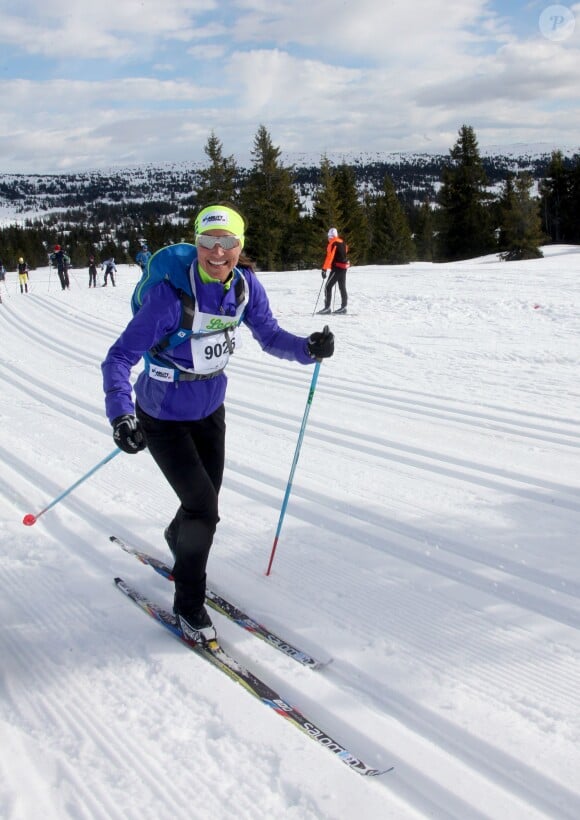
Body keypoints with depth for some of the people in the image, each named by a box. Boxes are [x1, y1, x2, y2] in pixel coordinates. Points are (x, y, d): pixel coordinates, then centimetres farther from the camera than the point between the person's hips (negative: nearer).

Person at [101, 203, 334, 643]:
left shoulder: (246, 285, -14)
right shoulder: (171, 294, -30)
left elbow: (269, 335, -4)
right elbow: (120, 357, -29)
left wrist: (308, 348, -24)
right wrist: (121, 415, -44)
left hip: (211, 409, 6)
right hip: (163, 418, -5)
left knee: (206, 500, 19)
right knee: (204, 510, -9)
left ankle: (178, 537, 57)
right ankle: (188, 605, 15)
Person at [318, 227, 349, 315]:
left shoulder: (333, 244, -12)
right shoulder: (343, 243, 12)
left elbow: (329, 257, -20)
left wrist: (324, 269, -23)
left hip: (337, 268, -8)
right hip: (344, 267, 8)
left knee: (328, 287, -6)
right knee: (342, 287, 14)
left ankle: (327, 307, -11)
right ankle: (343, 307, 18)